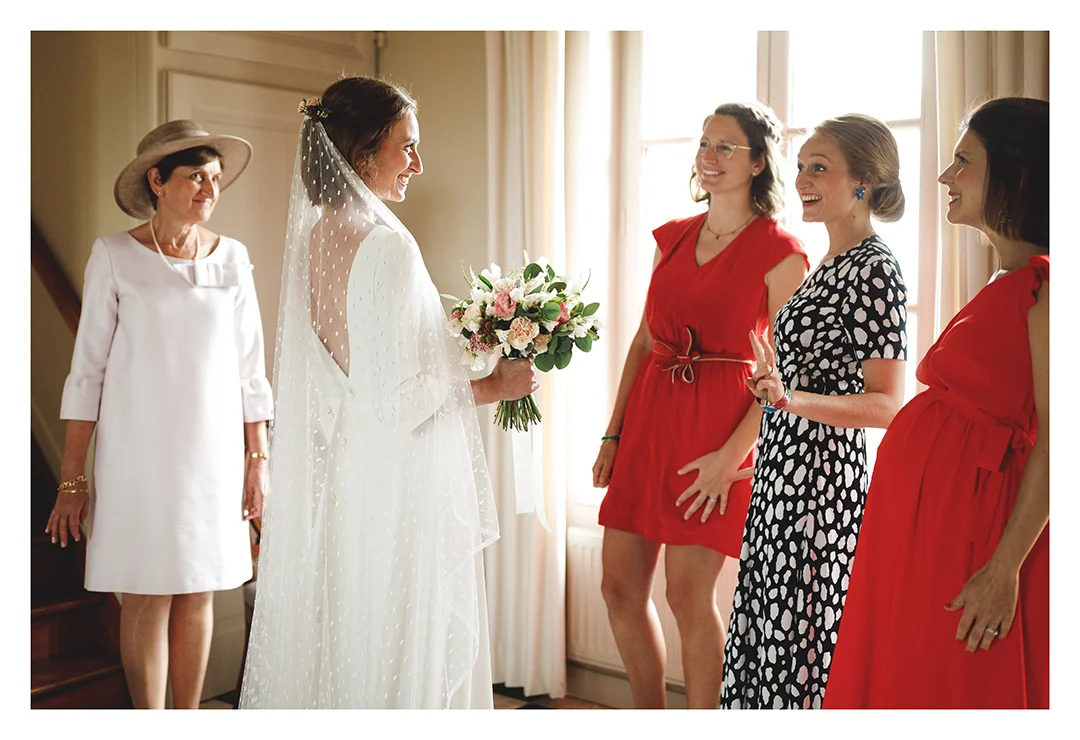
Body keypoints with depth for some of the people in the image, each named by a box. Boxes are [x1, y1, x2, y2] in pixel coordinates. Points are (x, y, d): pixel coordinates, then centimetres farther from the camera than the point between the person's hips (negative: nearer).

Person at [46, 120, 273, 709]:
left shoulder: (232, 258, 5)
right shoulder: (115, 256, -3)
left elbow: (250, 370, 8)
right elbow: (87, 371, -2)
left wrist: (258, 459, 5)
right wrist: (73, 479, -5)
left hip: (213, 454, 3)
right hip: (137, 455, -2)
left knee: (199, 594, 8)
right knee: (147, 598, 1)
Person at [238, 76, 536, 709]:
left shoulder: (314, 236, 6)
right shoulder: (386, 245, -20)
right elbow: (394, 397, -21)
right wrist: (492, 386, -9)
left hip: (331, 470, 9)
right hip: (395, 480, -8)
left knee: (333, 630, 18)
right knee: (398, 647, 5)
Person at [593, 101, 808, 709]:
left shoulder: (780, 252, -6)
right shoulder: (673, 237, 13)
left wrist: (731, 455, -17)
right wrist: (614, 434, 10)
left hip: (718, 426, -6)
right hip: (649, 417, 6)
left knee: (689, 593, -5)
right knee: (621, 585, 8)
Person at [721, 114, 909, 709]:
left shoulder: (874, 268, -14)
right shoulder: (830, 264, 14)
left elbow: (887, 403, -19)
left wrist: (791, 398, -31)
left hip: (821, 479, -9)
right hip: (782, 475, 9)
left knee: (801, 633, -1)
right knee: (768, 632, 14)